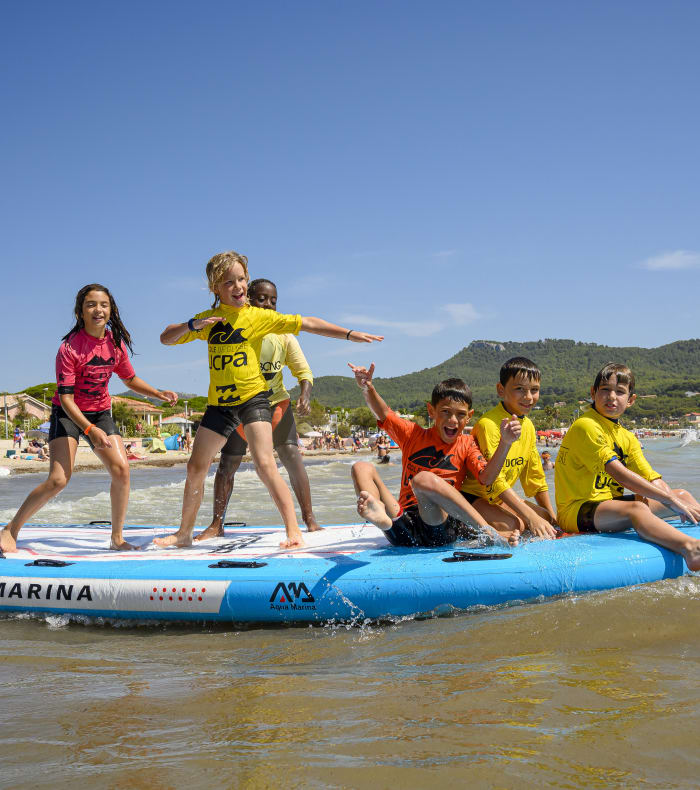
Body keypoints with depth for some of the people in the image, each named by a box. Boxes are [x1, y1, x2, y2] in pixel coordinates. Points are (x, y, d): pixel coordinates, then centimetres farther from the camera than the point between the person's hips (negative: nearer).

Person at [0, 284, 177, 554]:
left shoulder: (115, 343, -3)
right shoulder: (69, 347, -20)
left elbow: (130, 380, 13)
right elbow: (65, 398, -22)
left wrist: (158, 393, -3)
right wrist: (90, 429, -34)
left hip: (100, 413, 5)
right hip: (68, 414, -5)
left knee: (121, 469, -11)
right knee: (58, 480, -17)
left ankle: (117, 538, 3)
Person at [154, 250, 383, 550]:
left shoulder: (259, 316, -2)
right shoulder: (208, 319, 8)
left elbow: (306, 323, -4)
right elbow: (165, 338, 8)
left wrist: (348, 334, -11)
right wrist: (192, 325, -12)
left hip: (252, 397, -4)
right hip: (219, 403, 4)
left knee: (264, 464, -20)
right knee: (195, 469, 9)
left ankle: (293, 530, -15)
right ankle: (184, 533, 25)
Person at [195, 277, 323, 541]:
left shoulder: (283, 334, -5)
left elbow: (303, 371, -4)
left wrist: (305, 395, -23)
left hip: (276, 402, 1)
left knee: (292, 456, -12)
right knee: (227, 463, 1)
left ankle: (309, 518, -3)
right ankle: (216, 524, 14)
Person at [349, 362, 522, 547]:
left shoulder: (467, 444, 12)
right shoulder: (413, 435, 17)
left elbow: (486, 478, -4)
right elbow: (383, 414, 7)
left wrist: (505, 443, -16)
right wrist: (367, 388, -12)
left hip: (442, 530, -3)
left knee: (424, 478, -33)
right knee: (362, 467, -7)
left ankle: (489, 532, -29)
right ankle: (380, 515, -40)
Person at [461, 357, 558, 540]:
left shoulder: (528, 426, 5)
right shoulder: (488, 424, -23)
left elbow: (535, 477, 14)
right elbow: (493, 481, -28)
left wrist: (552, 517, 8)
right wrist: (531, 517, -31)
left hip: (502, 498, 9)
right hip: (472, 496, -9)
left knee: (546, 519, -6)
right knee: (512, 524, -31)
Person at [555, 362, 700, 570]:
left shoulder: (627, 438, 15)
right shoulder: (585, 426, -14)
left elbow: (652, 479, 6)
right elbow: (619, 474, -22)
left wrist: (677, 499, -13)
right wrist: (670, 500, -23)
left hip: (611, 504, 10)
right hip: (576, 512, -10)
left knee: (682, 494, 7)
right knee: (636, 508, -37)